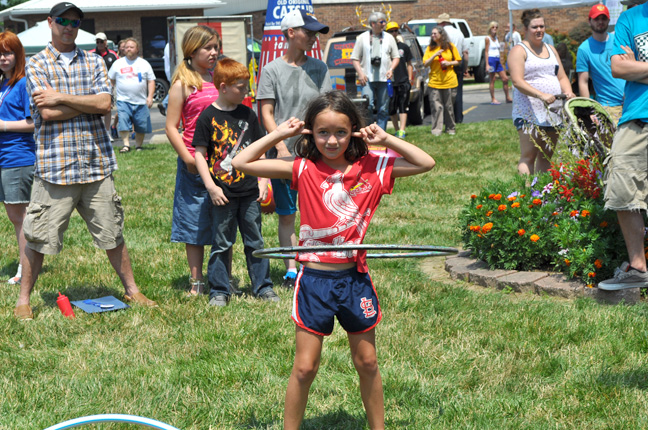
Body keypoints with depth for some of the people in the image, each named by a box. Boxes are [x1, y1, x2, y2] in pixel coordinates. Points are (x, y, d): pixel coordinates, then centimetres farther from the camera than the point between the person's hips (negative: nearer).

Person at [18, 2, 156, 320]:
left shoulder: (93, 63, 11)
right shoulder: (37, 65, 2)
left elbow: (104, 103, -4)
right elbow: (47, 113, -10)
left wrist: (62, 97, -9)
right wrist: (89, 103, -4)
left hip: (96, 163, 3)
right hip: (55, 165, -3)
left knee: (112, 234, 10)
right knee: (38, 237, 2)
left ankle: (132, 290, 24)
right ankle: (23, 300, 15)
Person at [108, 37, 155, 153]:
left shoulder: (144, 64, 8)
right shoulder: (118, 63, 9)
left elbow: (151, 81, 8)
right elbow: (111, 80, 17)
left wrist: (150, 96, -3)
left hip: (141, 101, 1)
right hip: (123, 101, -1)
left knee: (141, 126, 2)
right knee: (123, 123, -17)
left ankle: (138, 146, 16)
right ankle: (126, 145, -12)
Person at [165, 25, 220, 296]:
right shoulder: (182, 84, -3)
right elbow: (171, 127, -5)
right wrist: (187, 158, -14)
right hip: (195, 165, -4)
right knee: (195, 223, 4)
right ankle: (196, 281, 13)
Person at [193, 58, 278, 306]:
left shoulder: (248, 115, 6)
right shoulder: (208, 117, -6)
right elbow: (199, 153, -6)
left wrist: (263, 181, 8)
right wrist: (210, 186, -11)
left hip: (249, 192, 4)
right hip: (223, 194, -3)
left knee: (255, 241, 10)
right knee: (221, 244, 4)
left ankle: (263, 287, 20)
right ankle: (218, 291, 14)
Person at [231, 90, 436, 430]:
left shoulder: (372, 168, -2)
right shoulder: (303, 169, -5)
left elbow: (426, 163, -3)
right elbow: (242, 163, -9)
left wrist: (385, 140, -8)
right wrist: (280, 133, -9)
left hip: (355, 279, 2)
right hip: (315, 280, -2)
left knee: (367, 362, 15)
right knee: (305, 367, 3)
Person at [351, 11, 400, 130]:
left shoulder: (389, 38, 12)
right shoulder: (362, 38, 6)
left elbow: (396, 57, 15)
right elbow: (355, 58, 6)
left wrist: (391, 69, -4)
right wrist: (360, 73, -8)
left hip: (384, 79, 2)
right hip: (367, 79, -2)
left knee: (383, 109, 4)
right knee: (367, 106, -13)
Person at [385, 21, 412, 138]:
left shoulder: (404, 47, 10)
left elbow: (409, 64, 14)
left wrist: (410, 79, 5)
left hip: (403, 82, -1)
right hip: (390, 83, 1)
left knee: (403, 108, -8)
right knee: (392, 109, 5)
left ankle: (402, 131, -13)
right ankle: (397, 131, 17)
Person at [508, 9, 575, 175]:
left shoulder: (550, 49, 20)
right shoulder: (519, 50, -3)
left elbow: (562, 77, 19)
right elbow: (517, 81, -15)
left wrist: (568, 92, -3)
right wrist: (541, 95, -27)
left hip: (553, 112, 7)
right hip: (529, 113, -7)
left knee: (546, 157, 8)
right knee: (528, 156, -10)